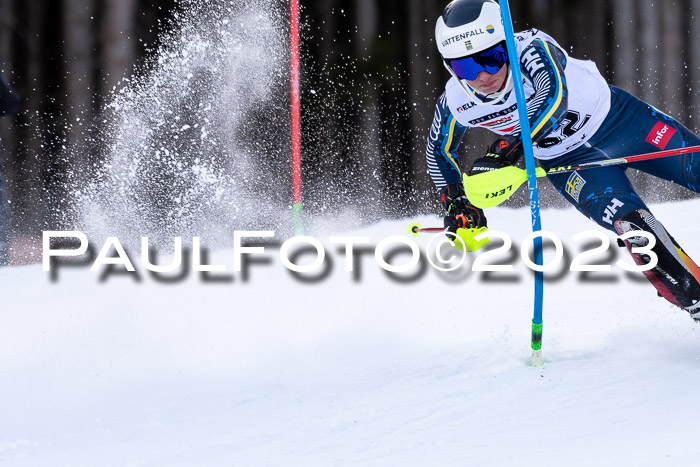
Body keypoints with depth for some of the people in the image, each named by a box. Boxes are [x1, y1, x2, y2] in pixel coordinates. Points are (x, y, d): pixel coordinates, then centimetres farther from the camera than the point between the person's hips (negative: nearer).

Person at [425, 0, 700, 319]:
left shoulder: (532, 48, -32)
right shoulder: (456, 103, -18)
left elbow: (555, 100, -49)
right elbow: (439, 151, 3)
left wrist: (507, 149, -54)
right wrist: (455, 203, -7)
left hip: (617, 119, -1)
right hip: (568, 161, 2)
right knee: (632, 226, -21)